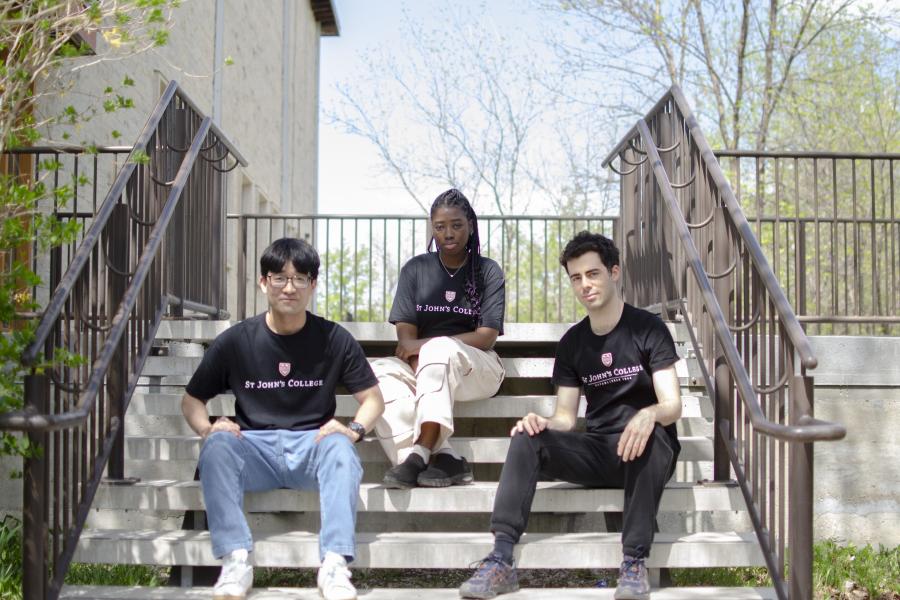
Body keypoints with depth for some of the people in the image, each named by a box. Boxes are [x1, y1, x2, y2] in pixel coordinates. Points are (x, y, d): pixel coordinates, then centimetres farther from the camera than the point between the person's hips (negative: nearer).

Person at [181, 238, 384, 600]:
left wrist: (354, 429, -16)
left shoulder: (335, 339, 1)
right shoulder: (235, 341, 1)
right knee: (216, 445, -31)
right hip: (254, 448, 1)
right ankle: (235, 562, -34)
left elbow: (372, 398, 6)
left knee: (340, 447, -34)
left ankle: (335, 565, -38)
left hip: (312, 447, 0)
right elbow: (192, 400, 9)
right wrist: (207, 428, -14)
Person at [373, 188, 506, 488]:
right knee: (379, 371, -28)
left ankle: (420, 453, -36)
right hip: (423, 370, 3)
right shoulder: (415, 269, 9)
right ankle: (444, 457, -37)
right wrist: (419, 372, -20)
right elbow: (406, 335, 1)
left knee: (440, 349, -35)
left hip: (476, 368, -2)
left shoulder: (488, 271, 4)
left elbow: (486, 337, -6)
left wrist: (424, 346, -16)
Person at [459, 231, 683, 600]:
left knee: (651, 432, -38)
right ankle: (501, 560, -31)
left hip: (643, 450, -4)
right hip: (597, 450, 4)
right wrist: (543, 424, -19)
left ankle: (635, 563, -32)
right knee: (527, 439, -21)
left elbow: (673, 405, -14)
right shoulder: (572, 343, 8)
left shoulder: (649, 329, -5)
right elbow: (565, 417, 5)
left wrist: (649, 415, -39)